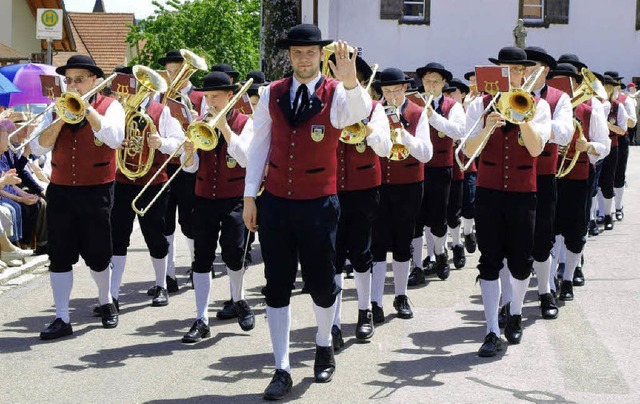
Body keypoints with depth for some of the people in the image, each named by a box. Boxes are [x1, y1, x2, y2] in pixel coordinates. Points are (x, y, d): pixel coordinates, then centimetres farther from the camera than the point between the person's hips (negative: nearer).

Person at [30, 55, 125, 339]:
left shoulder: (109, 106, 1)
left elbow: (114, 138, -19)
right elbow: (38, 148, -1)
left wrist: (86, 108, -17)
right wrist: (62, 117, -12)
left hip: (96, 192, -3)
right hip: (60, 191, 3)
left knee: (97, 255, 6)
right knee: (60, 257, 0)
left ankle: (106, 302, 32)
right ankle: (62, 319, 5)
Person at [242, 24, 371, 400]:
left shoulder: (336, 93, -7)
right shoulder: (272, 94, 3)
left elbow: (358, 112, -30)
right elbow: (259, 145, 7)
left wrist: (351, 82, -51)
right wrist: (250, 196, 4)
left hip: (318, 204, -2)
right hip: (275, 202, 2)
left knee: (322, 282, 9)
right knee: (277, 285, 3)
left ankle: (324, 345, 37)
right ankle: (283, 370, 10)